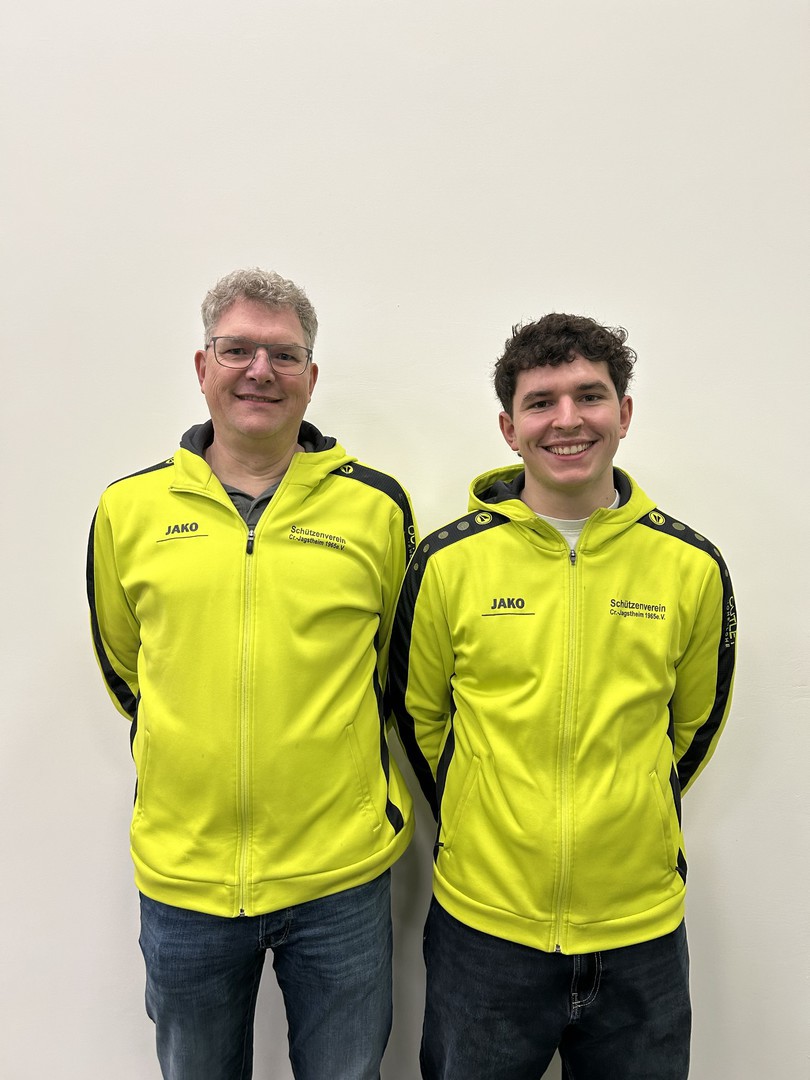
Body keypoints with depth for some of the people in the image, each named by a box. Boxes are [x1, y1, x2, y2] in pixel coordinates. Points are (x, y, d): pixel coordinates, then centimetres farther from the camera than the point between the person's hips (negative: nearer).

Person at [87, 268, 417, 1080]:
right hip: (181, 871, 2)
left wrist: (326, 756, 7)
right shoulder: (129, 508, -2)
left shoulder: (377, 506, -6)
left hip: (340, 872, -1)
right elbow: (123, 665, 11)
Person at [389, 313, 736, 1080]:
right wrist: (482, 827, 6)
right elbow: (417, 713, 2)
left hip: (642, 928, 2)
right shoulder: (449, 561, -9)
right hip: (481, 922, -1)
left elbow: (694, 722, 8)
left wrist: (624, 823, 9)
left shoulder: (693, 566, -5)